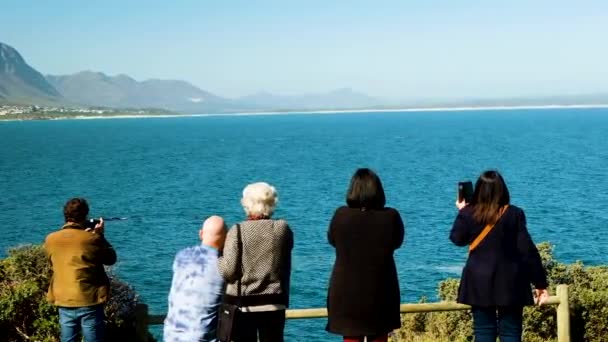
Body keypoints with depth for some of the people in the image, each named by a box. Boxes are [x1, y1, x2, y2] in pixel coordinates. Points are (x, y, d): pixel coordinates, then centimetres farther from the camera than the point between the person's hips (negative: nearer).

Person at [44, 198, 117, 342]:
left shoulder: (50, 239, -1)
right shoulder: (92, 239, -12)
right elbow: (111, 259, 3)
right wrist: (100, 236, 11)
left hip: (63, 302, 4)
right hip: (89, 302, -4)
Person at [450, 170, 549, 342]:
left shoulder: (468, 214, -4)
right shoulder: (514, 214, -8)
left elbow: (457, 239, 14)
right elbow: (528, 250, -8)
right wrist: (540, 283, -3)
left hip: (479, 282, 1)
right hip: (509, 283, -1)